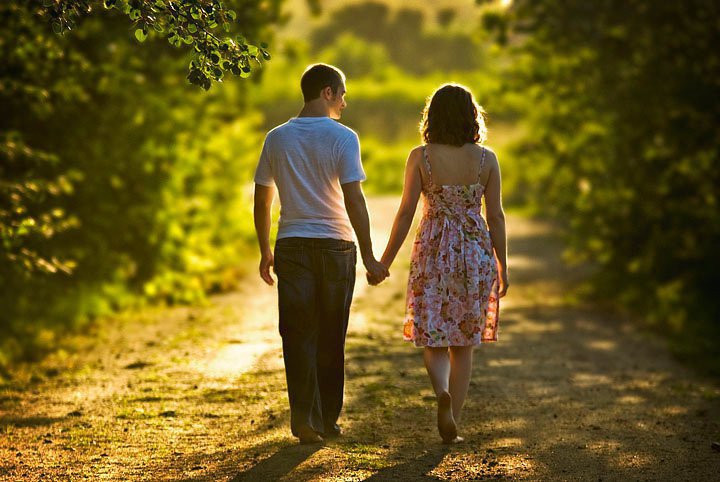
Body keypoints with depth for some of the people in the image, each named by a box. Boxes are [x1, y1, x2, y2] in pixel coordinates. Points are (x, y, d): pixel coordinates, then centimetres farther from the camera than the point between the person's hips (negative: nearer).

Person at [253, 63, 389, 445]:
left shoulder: (277, 138, 6)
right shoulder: (342, 137, -7)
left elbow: (261, 202, 9)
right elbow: (354, 200, -12)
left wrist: (265, 252, 19)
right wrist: (368, 256, -8)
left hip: (291, 246, 2)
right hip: (335, 246, -2)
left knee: (298, 334, 2)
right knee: (331, 337, 9)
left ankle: (305, 417, -9)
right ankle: (327, 419, 17)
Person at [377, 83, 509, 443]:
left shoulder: (420, 157, -6)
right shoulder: (486, 159, -3)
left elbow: (406, 213, -5)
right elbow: (496, 216, 0)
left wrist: (386, 260, 4)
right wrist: (502, 265, 10)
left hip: (433, 252, -1)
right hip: (475, 252, 1)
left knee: (433, 337, 7)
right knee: (463, 342, 10)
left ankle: (442, 391, -23)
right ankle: (452, 426, 11)